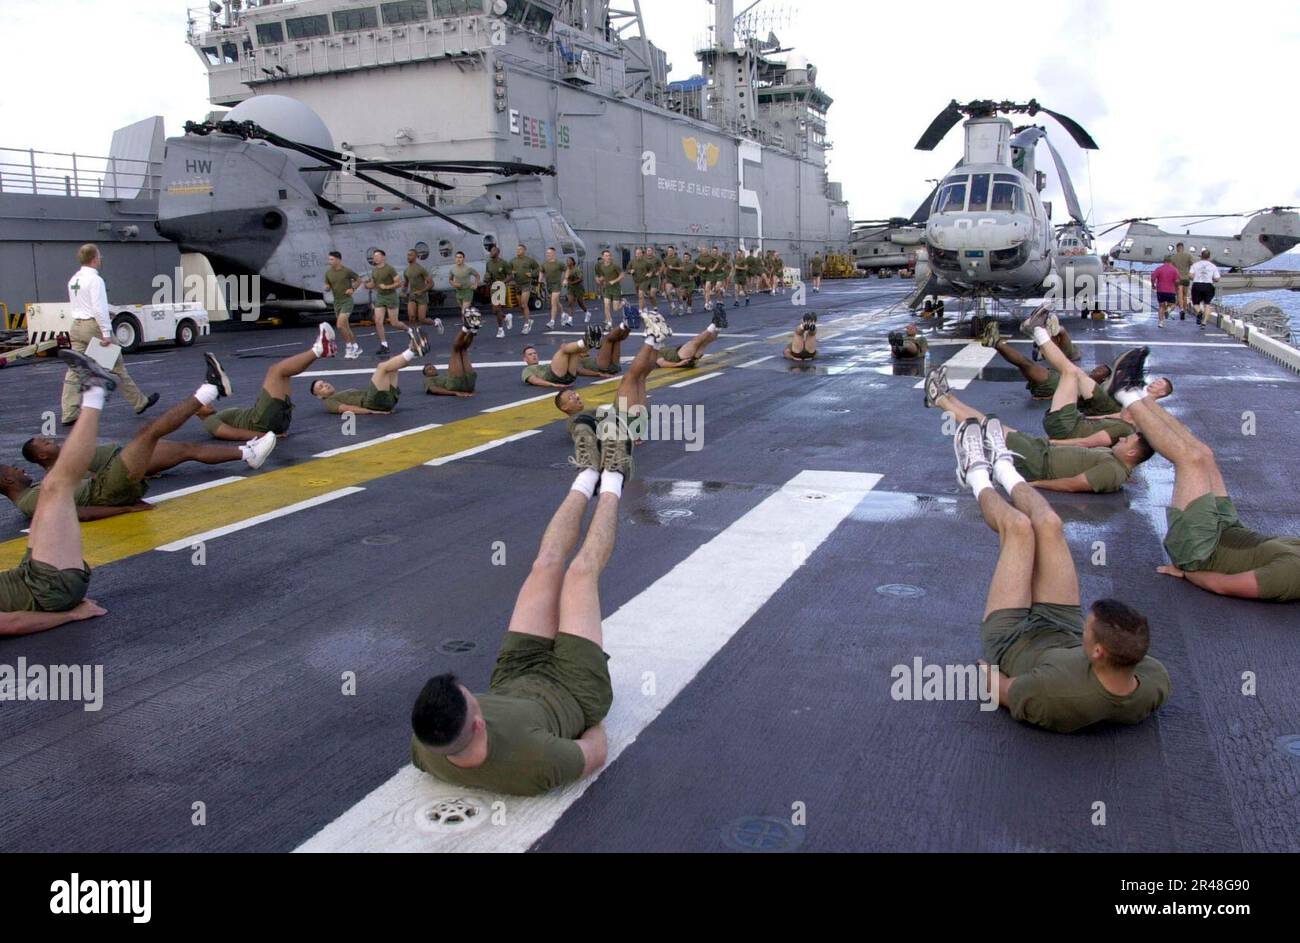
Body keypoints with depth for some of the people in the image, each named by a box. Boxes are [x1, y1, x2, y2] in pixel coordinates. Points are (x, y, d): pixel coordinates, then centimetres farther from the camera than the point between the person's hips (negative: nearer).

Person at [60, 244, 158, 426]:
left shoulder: (73, 280, 12)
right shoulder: (95, 280, -13)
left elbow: (72, 307, 20)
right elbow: (99, 308, -19)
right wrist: (106, 333, -19)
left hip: (77, 326, 8)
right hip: (94, 325, -7)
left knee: (75, 370, 4)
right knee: (117, 366, 4)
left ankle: (69, 414, 1)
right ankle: (139, 402, 17)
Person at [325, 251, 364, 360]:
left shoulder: (347, 271, -10)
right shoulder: (328, 273, 4)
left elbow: (359, 280, 3)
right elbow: (327, 287, 12)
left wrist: (353, 289, -9)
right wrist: (327, 287, -11)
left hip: (347, 301, -6)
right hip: (336, 302, 6)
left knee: (340, 325, -17)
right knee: (346, 327, 11)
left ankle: (349, 347, -4)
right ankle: (356, 348, 23)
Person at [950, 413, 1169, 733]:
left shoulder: (1054, 695, -50)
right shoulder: (1157, 685, -36)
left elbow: (997, 691, -27)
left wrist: (986, 669, -6)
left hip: (1010, 641, -4)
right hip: (1066, 636, 4)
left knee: (1019, 527, 0)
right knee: (1049, 524, 3)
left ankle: (978, 478, 39)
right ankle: (1003, 467, 40)